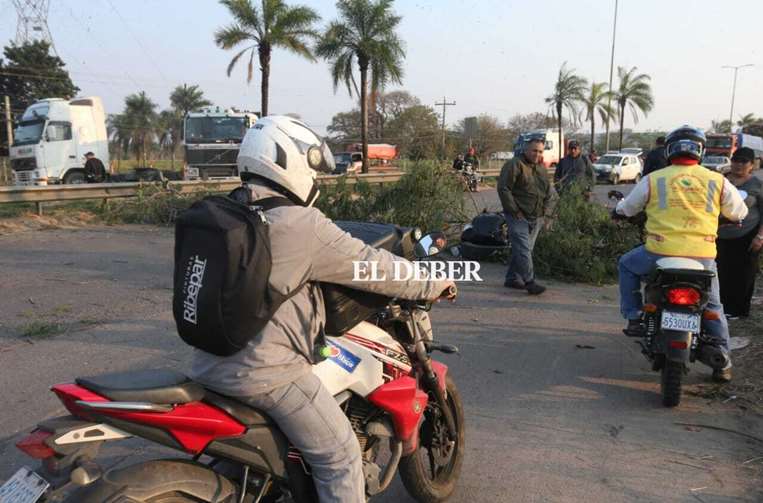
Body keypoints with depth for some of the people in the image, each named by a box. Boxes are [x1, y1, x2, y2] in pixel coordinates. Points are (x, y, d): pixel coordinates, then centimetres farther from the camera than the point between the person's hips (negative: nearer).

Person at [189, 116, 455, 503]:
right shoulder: (302, 225, -17)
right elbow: (371, 267, -11)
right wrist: (435, 283, 3)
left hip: (210, 362, 9)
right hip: (264, 372, -9)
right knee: (340, 455, 5)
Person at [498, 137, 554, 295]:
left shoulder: (541, 168, 16)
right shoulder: (514, 165, -9)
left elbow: (548, 191, 26)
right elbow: (503, 189, -14)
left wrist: (545, 209, 11)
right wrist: (515, 211, -15)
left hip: (536, 217, 8)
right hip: (519, 216, -7)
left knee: (523, 248, 11)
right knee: (523, 250, -12)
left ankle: (512, 279, 21)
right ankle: (530, 282, -12)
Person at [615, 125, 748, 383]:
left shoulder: (653, 180, 0)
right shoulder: (717, 181, 2)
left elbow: (627, 209, 12)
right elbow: (739, 213, 15)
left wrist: (619, 207, 36)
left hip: (660, 253, -1)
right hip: (703, 258, 2)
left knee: (627, 265, 28)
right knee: (713, 307, 22)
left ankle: (634, 318, 21)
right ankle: (722, 363, 25)